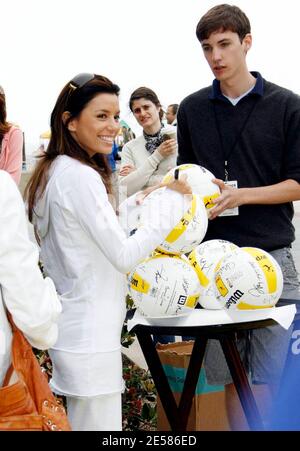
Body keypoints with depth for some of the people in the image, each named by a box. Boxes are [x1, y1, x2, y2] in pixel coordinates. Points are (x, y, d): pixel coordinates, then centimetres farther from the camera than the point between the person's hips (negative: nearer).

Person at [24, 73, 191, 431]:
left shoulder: (53, 171, 12)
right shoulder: (80, 175, -16)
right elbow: (123, 255, -17)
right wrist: (170, 203, -11)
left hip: (71, 328, 10)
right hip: (89, 336, -10)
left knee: (79, 421, 17)